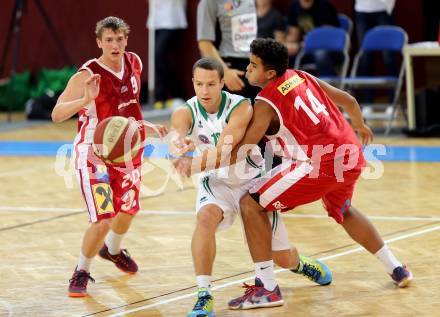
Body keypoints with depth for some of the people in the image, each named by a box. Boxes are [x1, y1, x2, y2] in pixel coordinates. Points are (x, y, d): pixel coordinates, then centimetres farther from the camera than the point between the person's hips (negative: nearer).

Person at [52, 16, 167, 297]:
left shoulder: (134, 63, -3)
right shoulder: (87, 75, -24)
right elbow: (57, 114, -34)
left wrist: (146, 126, 19)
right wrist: (86, 100, -48)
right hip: (94, 154, -7)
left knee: (127, 210, 23)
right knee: (103, 219, -16)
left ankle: (113, 250, 55)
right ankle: (82, 273, 8)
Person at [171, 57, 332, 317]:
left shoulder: (241, 108, -26)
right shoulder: (186, 112, -18)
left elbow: (223, 150, -41)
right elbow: (176, 132, -41)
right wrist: (179, 142, -67)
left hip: (252, 180, -1)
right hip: (217, 182, 1)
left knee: (283, 258, 7)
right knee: (206, 217, -35)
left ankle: (301, 264, 47)